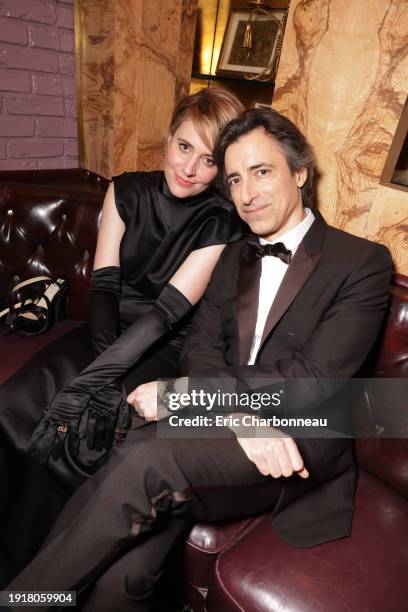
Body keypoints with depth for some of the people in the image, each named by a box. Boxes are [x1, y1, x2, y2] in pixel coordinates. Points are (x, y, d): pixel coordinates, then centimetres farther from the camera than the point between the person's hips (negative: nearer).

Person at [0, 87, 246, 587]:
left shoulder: (221, 223, -8)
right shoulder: (126, 191, 4)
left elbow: (169, 309, -16)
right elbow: (104, 284, -2)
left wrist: (96, 376, -22)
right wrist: (103, 353, -18)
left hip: (165, 348, -4)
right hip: (110, 333, 4)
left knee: (68, 435, -23)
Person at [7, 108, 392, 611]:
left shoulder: (364, 262, -2)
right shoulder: (232, 258, 16)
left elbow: (318, 379, -12)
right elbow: (200, 348, 5)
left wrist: (180, 392, -12)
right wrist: (240, 415, -16)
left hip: (302, 446, -3)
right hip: (219, 424, 4)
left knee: (143, 464, -28)